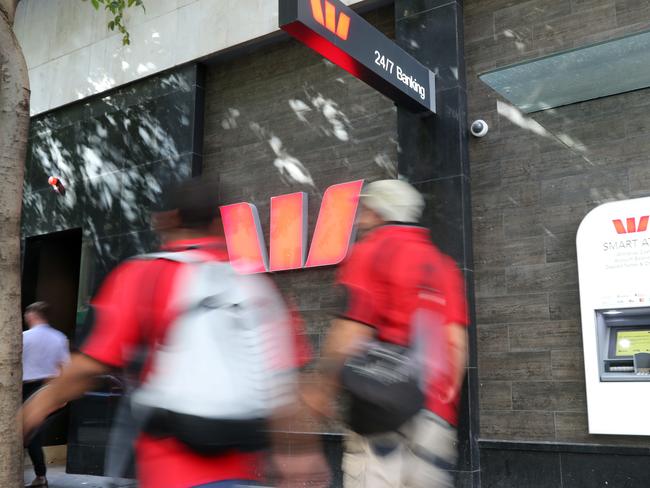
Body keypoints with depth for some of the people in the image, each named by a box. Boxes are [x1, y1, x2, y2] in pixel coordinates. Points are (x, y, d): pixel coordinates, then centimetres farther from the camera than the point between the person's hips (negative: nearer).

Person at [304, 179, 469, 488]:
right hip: (437, 414, 7)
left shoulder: (371, 251, -2)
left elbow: (352, 334, -9)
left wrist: (324, 390, 0)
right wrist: (446, 400, 15)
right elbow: (456, 342, 10)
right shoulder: (443, 265, 17)